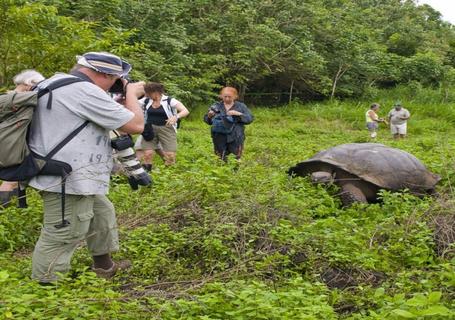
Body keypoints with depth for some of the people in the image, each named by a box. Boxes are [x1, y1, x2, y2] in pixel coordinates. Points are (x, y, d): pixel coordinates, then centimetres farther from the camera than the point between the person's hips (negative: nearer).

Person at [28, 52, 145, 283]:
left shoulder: (52, 82, 9)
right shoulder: (85, 91, -22)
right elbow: (136, 125, -17)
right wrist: (132, 94, 2)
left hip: (63, 177, 11)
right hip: (68, 181, -11)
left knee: (102, 214, 25)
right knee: (61, 239, -1)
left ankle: (104, 266, 40)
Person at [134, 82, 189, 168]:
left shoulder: (170, 101, -8)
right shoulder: (146, 101, 5)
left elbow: (186, 111, -13)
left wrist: (176, 117, -32)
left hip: (166, 129, -3)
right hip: (150, 129, 3)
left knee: (170, 155, -10)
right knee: (146, 153, -10)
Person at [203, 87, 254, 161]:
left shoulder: (241, 106, 4)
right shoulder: (216, 106, 7)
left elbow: (250, 119, -3)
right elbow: (207, 120, 6)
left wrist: (239, 114, -18)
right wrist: (209, 116, -16)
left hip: (235, 138, -1)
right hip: (220, 138, 1)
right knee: (220, 160, 7)